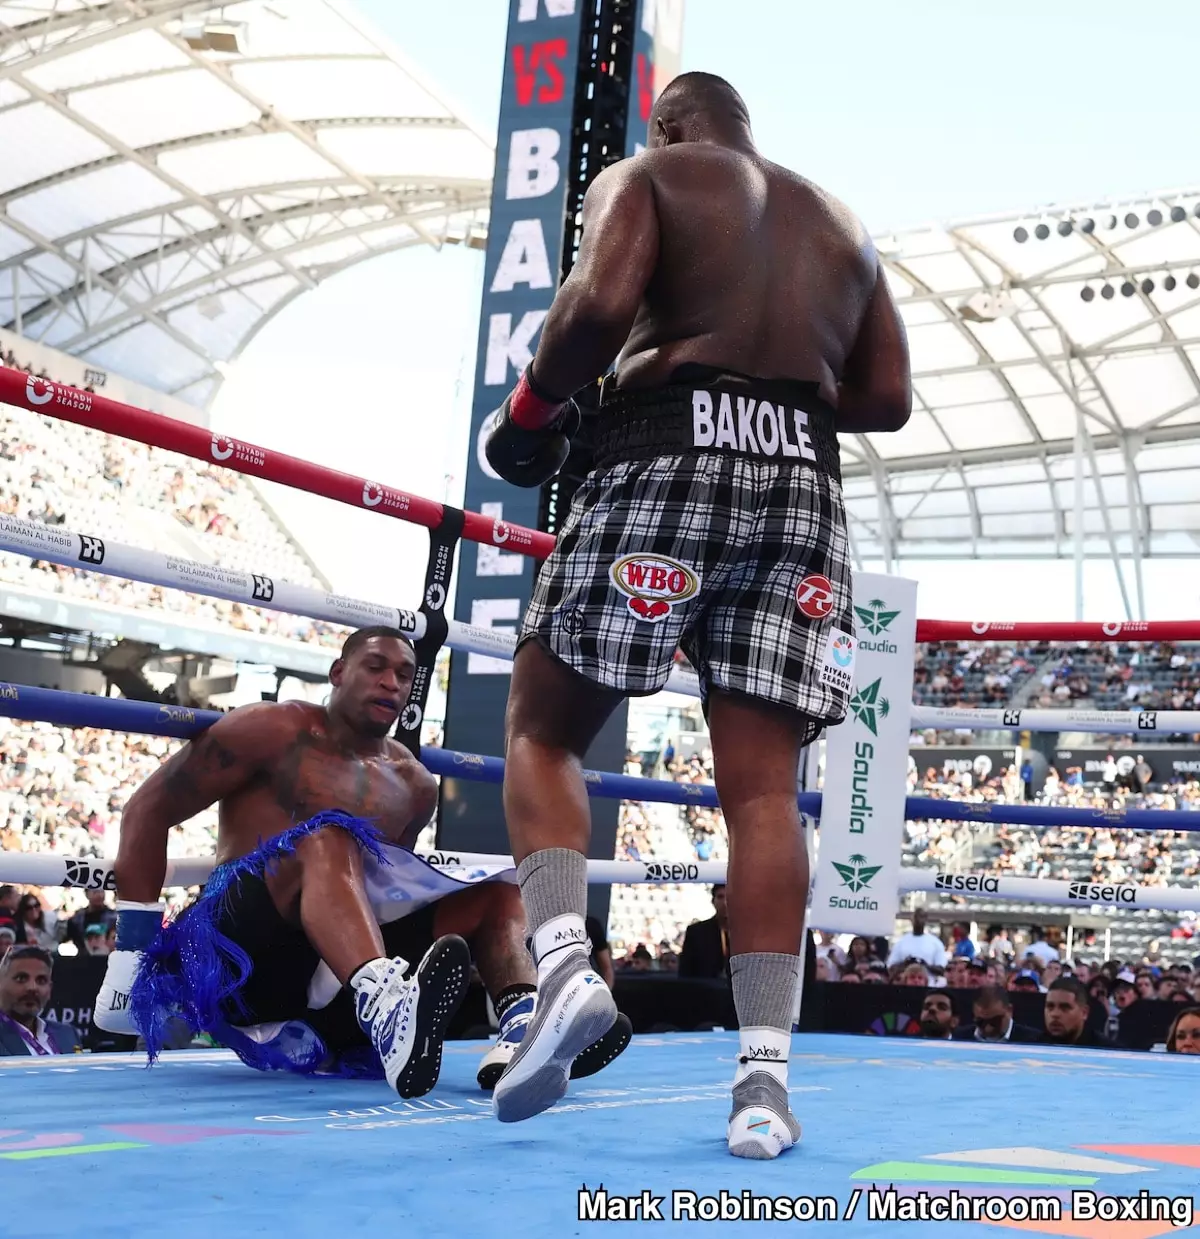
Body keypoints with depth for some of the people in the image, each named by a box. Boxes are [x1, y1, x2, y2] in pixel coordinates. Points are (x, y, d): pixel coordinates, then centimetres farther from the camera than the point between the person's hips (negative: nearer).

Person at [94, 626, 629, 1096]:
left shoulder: (414, 784, 16)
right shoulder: (279, 731, 0)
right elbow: (149, 808, -3)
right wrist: (134, 947, -11)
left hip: (334, 988, 6)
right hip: (239, 954, -6)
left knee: (497, 893, -3)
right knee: (328, 838, -32)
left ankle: (522, 1029, -36)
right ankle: (387, 1005, -62)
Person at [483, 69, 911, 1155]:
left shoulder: (642, 175, 12)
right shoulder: (842, 223, 26)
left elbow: (602, 301, -10)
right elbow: (888, 398, 17)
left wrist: (534, 405, 5)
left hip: (668, 461, -4)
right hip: (800, 487, 4)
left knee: (542, 730, 8)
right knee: (763, 788, 0)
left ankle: (564, 964, -13)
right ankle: (765, 1074, -7)